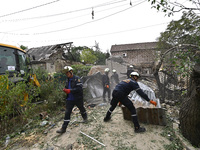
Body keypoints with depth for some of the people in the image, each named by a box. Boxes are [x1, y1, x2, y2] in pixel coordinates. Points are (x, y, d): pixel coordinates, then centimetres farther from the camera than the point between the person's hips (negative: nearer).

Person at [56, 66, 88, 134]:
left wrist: (70, 90, -29)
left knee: (82, 109, 20)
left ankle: (85, 117, 51)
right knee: (67, 113, 2)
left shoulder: (77, 78, -17)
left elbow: (79, 88, -25)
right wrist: (65, 90, -6)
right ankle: (63, 128, 12)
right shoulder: (67, 80, 6)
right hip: (70, 99, 5)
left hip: (78, 99, -5)